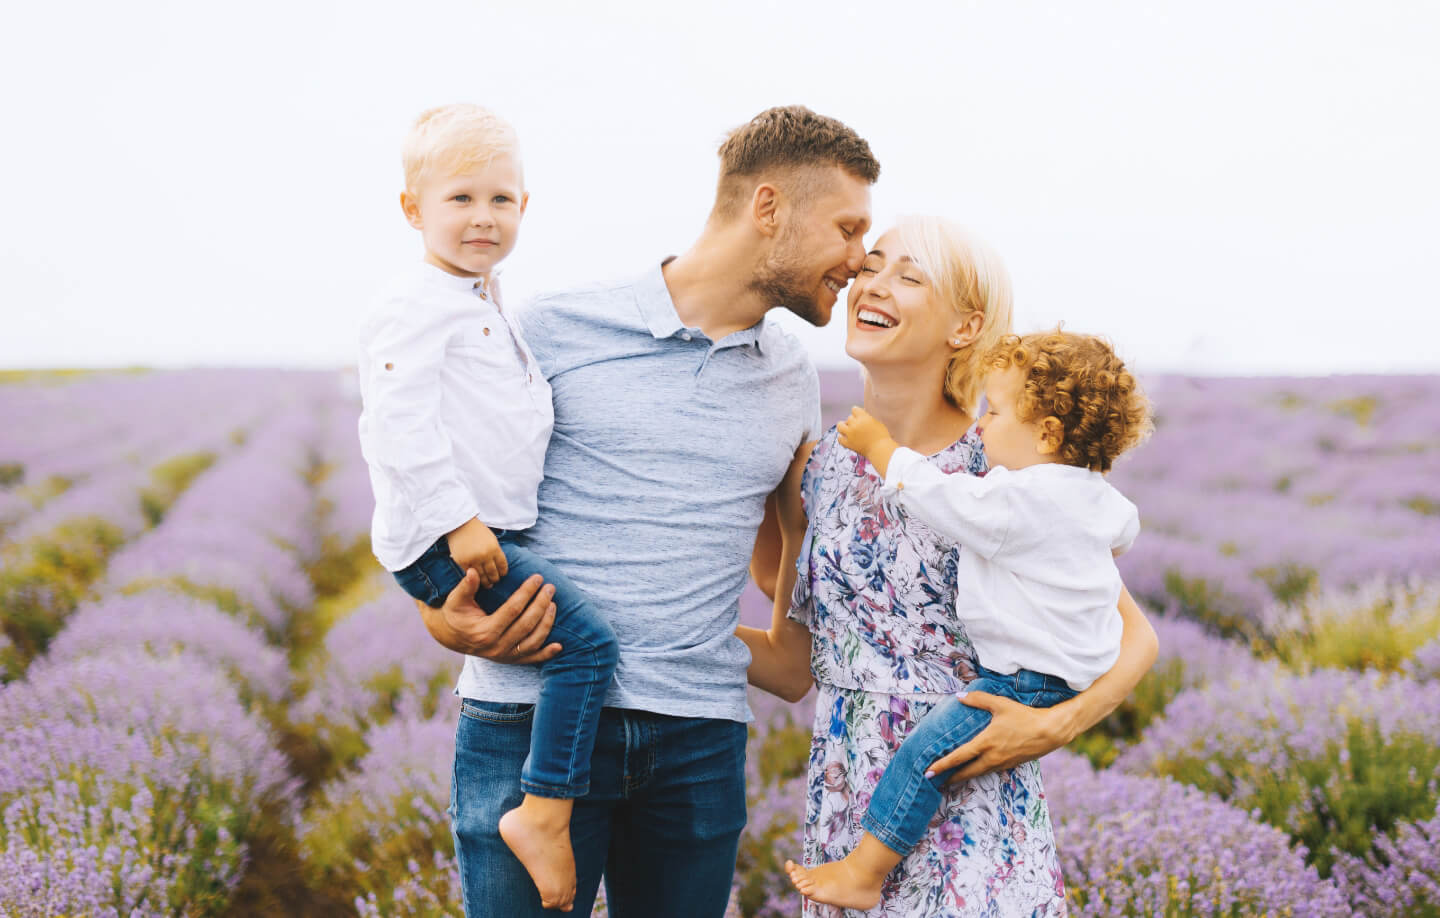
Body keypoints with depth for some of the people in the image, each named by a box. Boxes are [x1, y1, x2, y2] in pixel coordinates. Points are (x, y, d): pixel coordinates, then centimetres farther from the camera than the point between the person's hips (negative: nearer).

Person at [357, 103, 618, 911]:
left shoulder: (490, 309, 18)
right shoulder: (415, 308, -13)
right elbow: (400, 422, -22)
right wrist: (457, 521, -24)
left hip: (491, 531, 10)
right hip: (441, 541, -10)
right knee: (586, 635, -19)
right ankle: (544, 812, -14)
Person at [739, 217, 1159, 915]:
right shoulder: (814, 469, 3)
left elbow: (1135, 634, -1)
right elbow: (792, 667, 8)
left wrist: (1055, 725, -17)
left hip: (975, 816, -3)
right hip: (846, 808, 3)